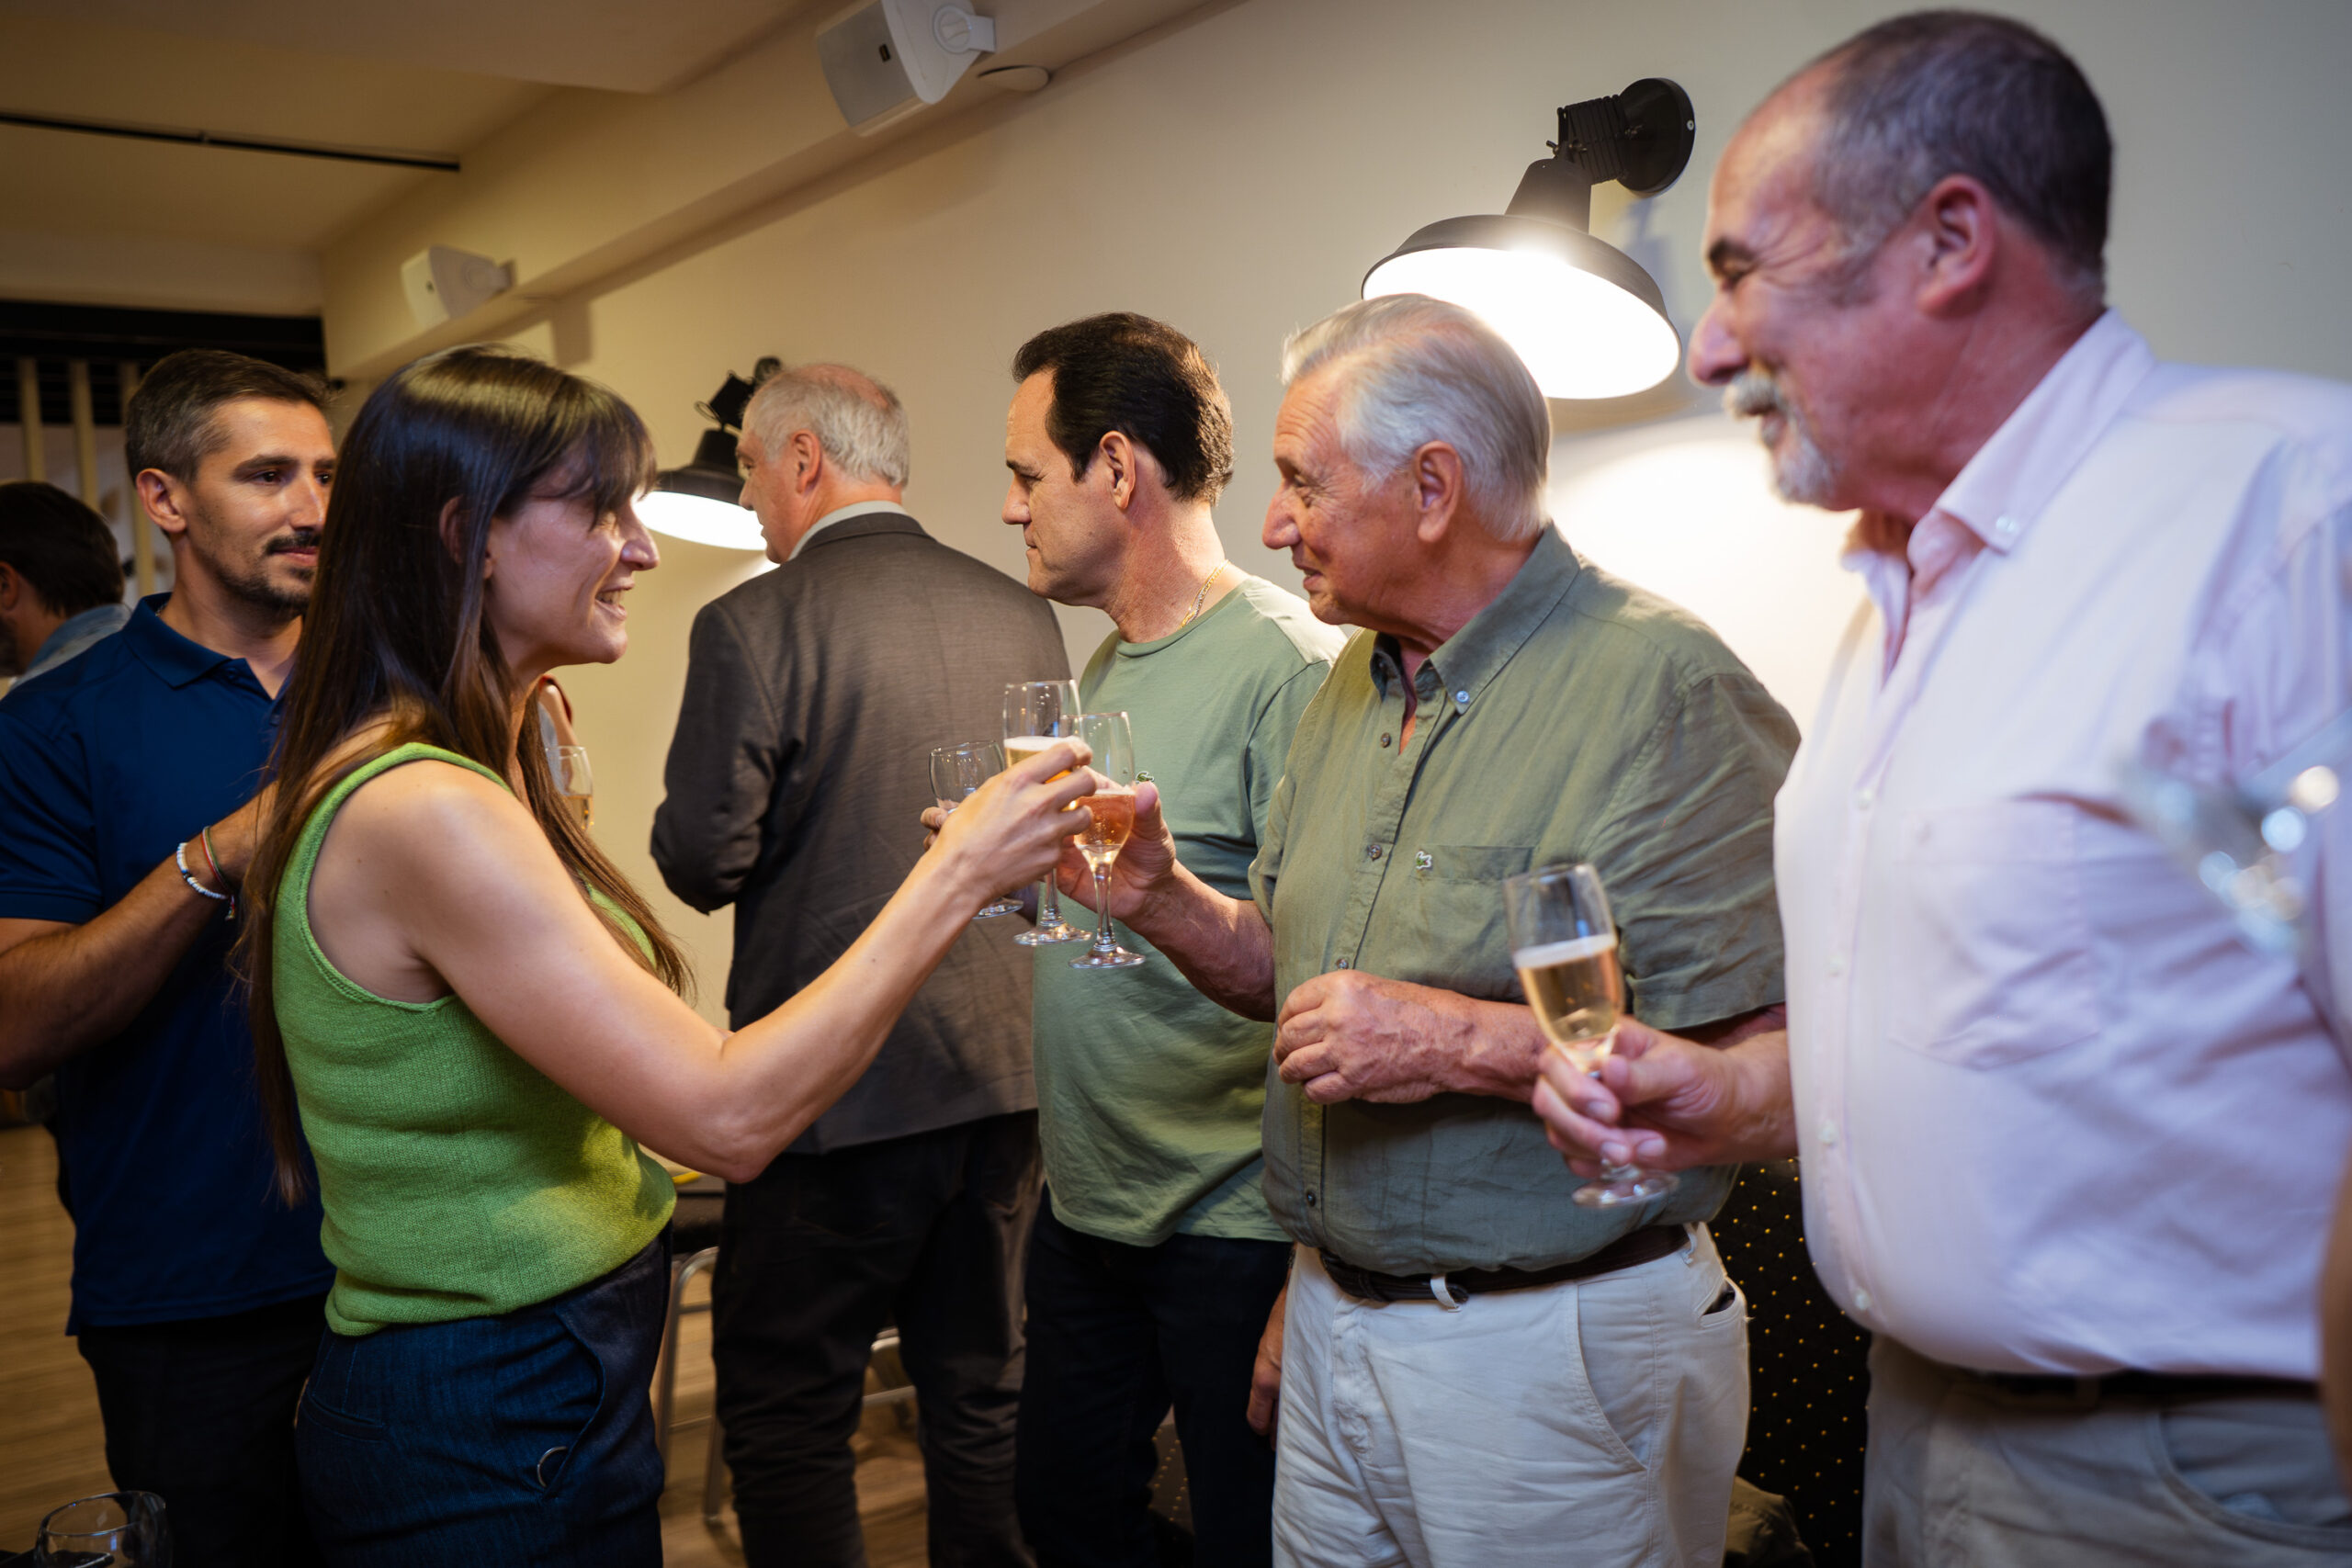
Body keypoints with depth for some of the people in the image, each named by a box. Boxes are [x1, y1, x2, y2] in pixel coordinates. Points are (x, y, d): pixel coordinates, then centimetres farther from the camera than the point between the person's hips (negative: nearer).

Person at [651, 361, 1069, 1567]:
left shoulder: (753, 623, -12)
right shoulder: (1022, 615, 4)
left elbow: (703, 860, -14)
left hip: (838, 1083, -6)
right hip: (1006, 1065, 6)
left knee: (787, 1419, 10)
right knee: (982, 1391, 19)